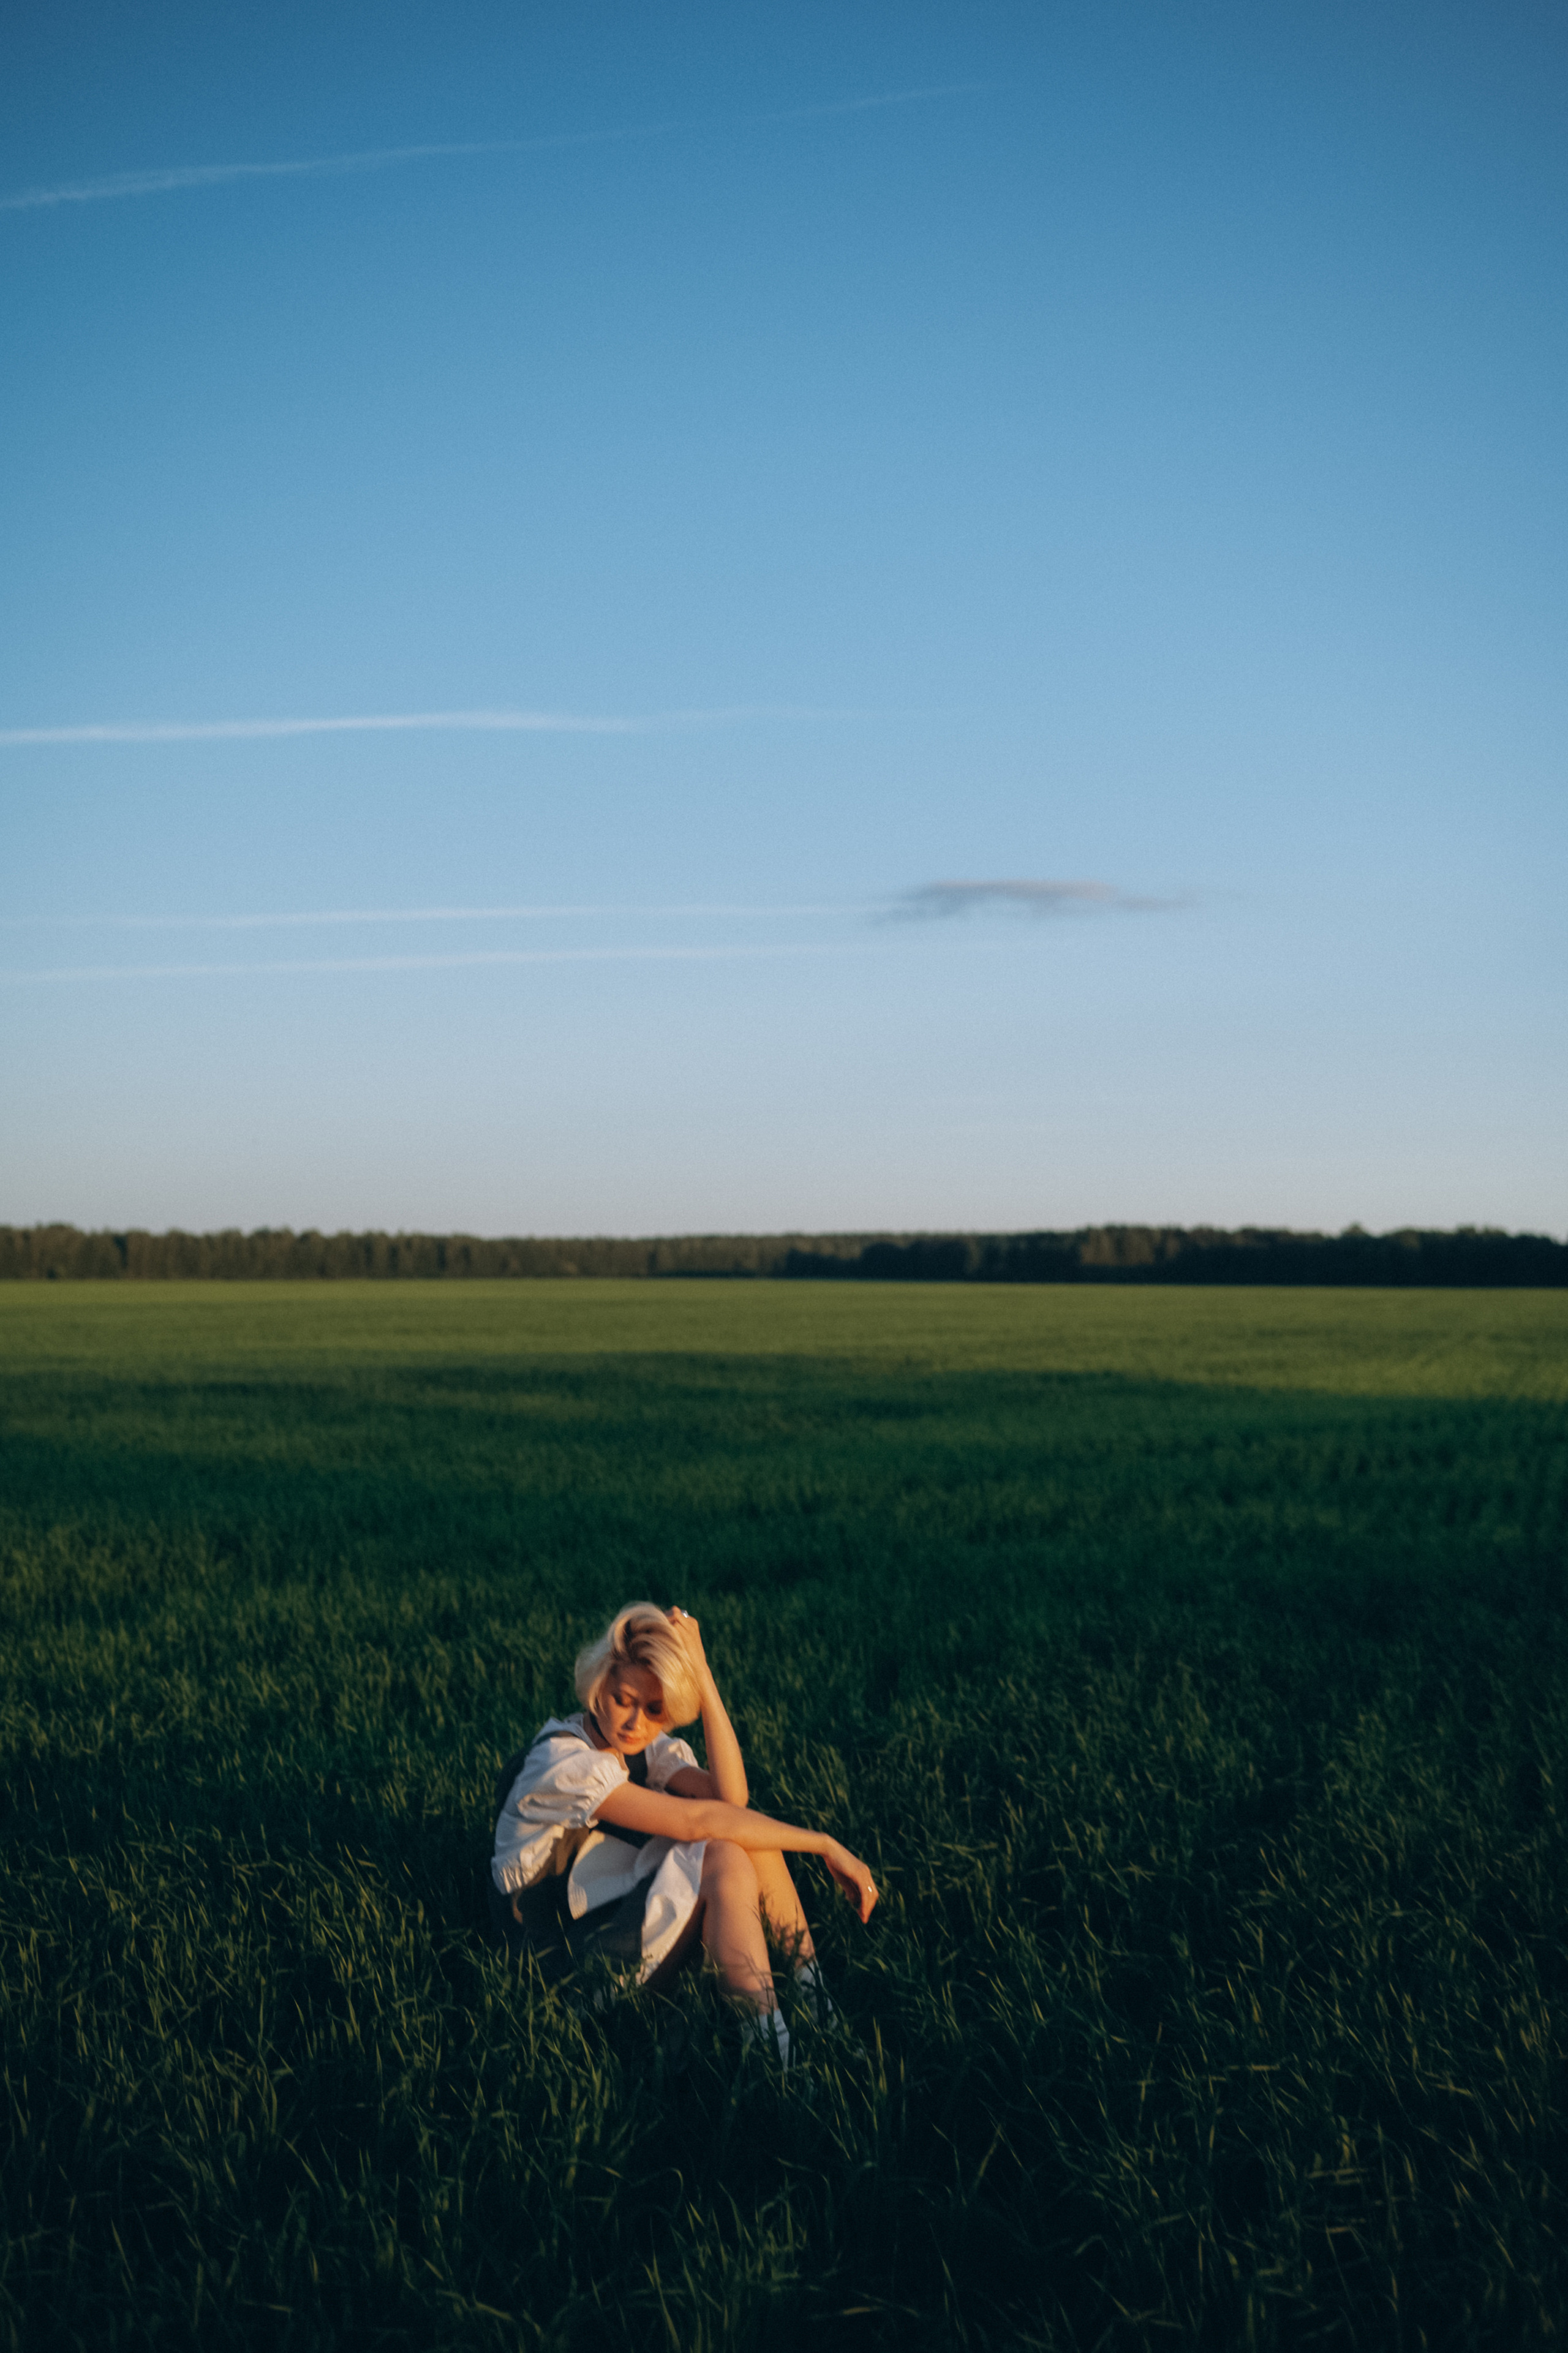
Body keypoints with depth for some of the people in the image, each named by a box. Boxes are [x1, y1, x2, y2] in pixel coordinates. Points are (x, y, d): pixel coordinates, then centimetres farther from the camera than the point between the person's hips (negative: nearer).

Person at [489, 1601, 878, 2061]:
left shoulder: (647, 1745, 1)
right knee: (724, 1858, -27)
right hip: (565, 1960, -8)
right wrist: (825, 1845, -26)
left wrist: (701, 1674, -22)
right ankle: (772, 2055, -28)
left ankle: (816, 2001, -11)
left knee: (748, 1830, -11)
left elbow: (731, 1797, -18)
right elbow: (698, 1821, -30)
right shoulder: (564, 1762, -24)